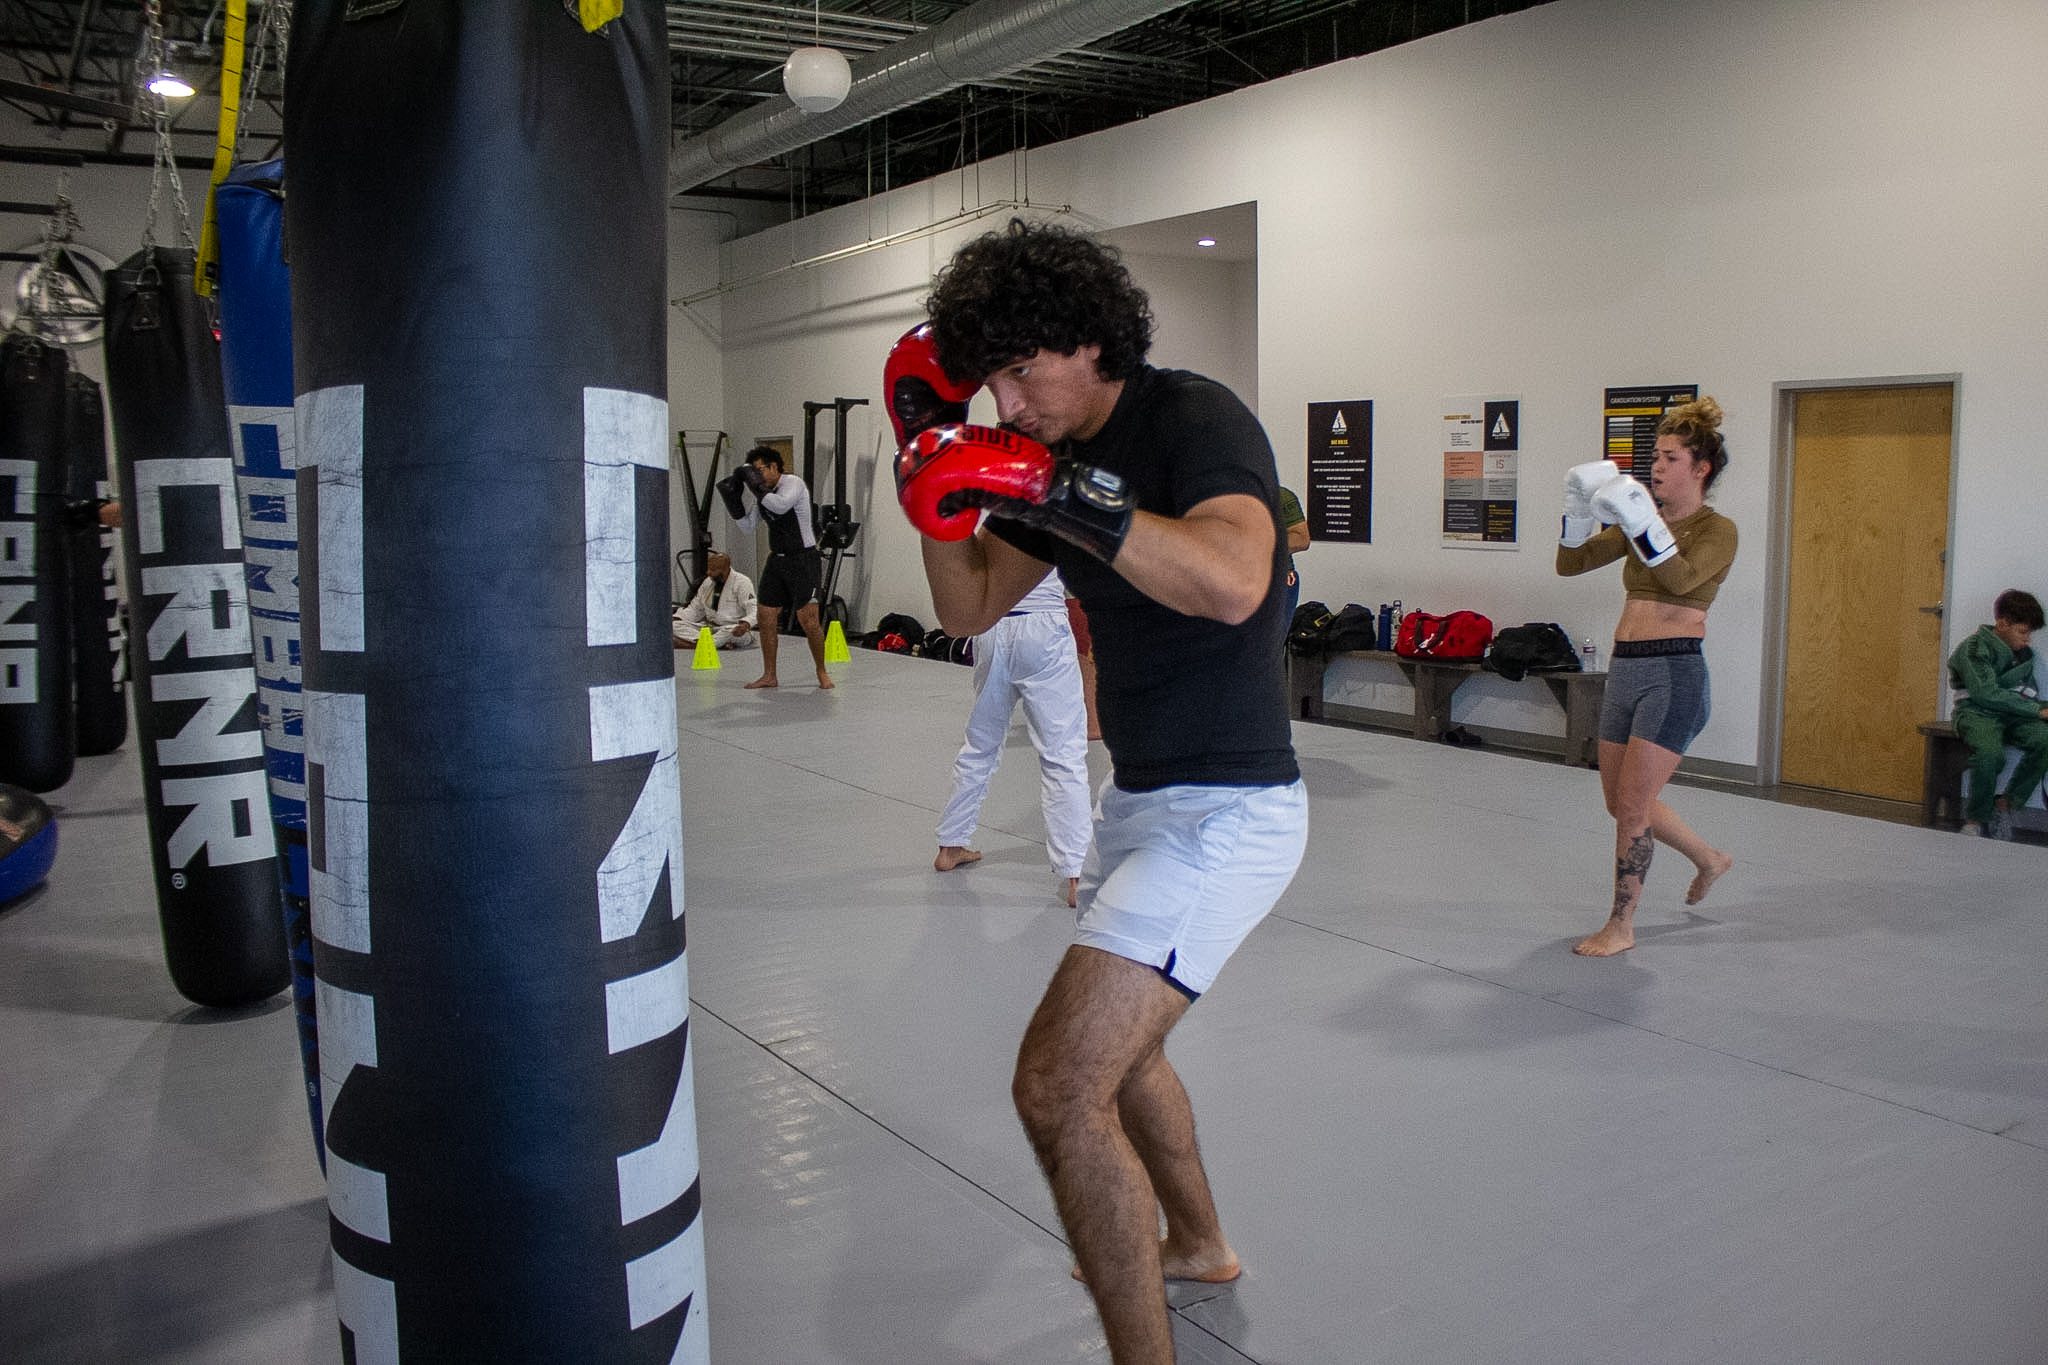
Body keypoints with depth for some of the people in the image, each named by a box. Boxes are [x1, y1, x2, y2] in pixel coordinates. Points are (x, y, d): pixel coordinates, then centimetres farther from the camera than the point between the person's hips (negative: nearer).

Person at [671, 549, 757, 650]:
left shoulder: (742, 583, -8)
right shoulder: (708, 582, 10)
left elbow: (754, 612, -17)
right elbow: (695, 609, 17)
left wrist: (745, 625, -39)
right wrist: (676, 619, -1)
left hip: (734, 630, -6)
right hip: (710, 628, 6)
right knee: (677, 625, -14)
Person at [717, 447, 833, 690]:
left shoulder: (793, 483, -13)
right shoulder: (763, 491, 9)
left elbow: (781, 506, -33)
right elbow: (748, 525, 11)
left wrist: (756, 486, -29)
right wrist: (733, 497, -1)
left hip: (802, 559, -8)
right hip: (777, 559, 8)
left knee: (808, 620, -9)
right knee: (766, 617, 5)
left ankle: (822, 673, 7)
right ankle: (769, 676, 14)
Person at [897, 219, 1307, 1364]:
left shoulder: (1194, 420, -17)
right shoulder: (1057, 453, 8)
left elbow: (1235, 583, -37)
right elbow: (973, 608, 11)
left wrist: (1056, 494, -38)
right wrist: (944, 512, -7)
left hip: (1228, 809, -10)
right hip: (1141, 796, 10)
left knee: (1060, 1085, -16)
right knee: (1114, 1043, 27)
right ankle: (1197, 1244, 50)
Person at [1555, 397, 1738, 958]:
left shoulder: (1717, 530, -6)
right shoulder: (1641, 523, 12)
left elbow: (1681, 578, -26)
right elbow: (1569, 563, 9)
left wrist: (1638, 515, -31)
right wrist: (1581, 507, -5)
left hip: (1673, 671, -8)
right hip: (1625, 666, 8)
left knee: (1633, 804, -6)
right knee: (1620, 800, 16)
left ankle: (1620, 926, 9)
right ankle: (1709, 859, 43)